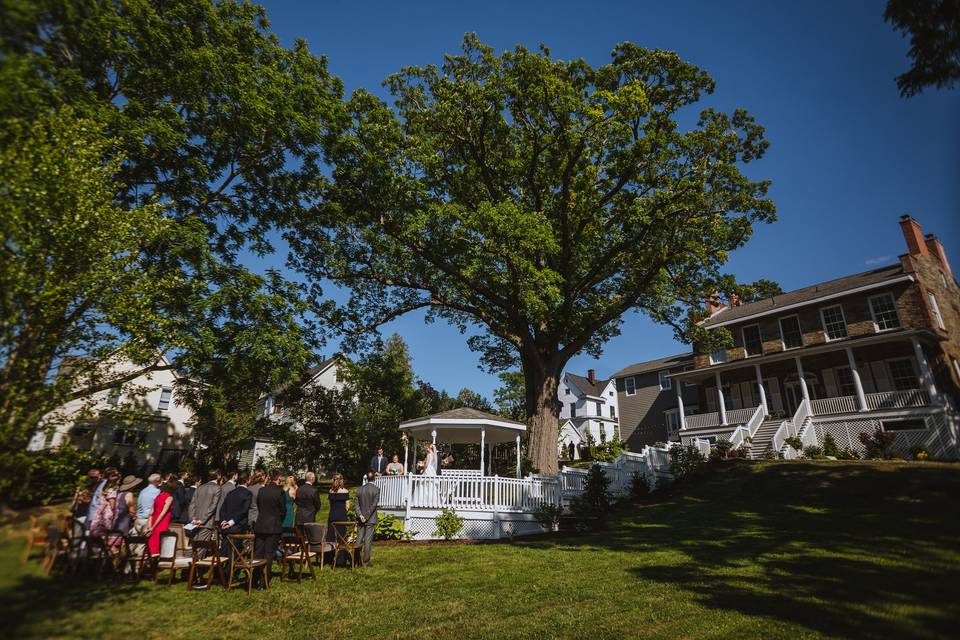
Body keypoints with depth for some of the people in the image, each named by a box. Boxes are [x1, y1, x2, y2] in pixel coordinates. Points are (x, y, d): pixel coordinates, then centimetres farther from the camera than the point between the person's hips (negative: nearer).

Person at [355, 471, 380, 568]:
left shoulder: (359, 489, 5)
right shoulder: (376, 489, -10)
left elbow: (357, 504, 1)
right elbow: (374, 504, -14)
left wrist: (360, 515, -6)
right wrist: (367, 517, -9)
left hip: (361, 519, 4)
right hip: (371, 519, -4)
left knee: (359, 539, 12)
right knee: (368, 540, 1)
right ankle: (366, 562, 5)